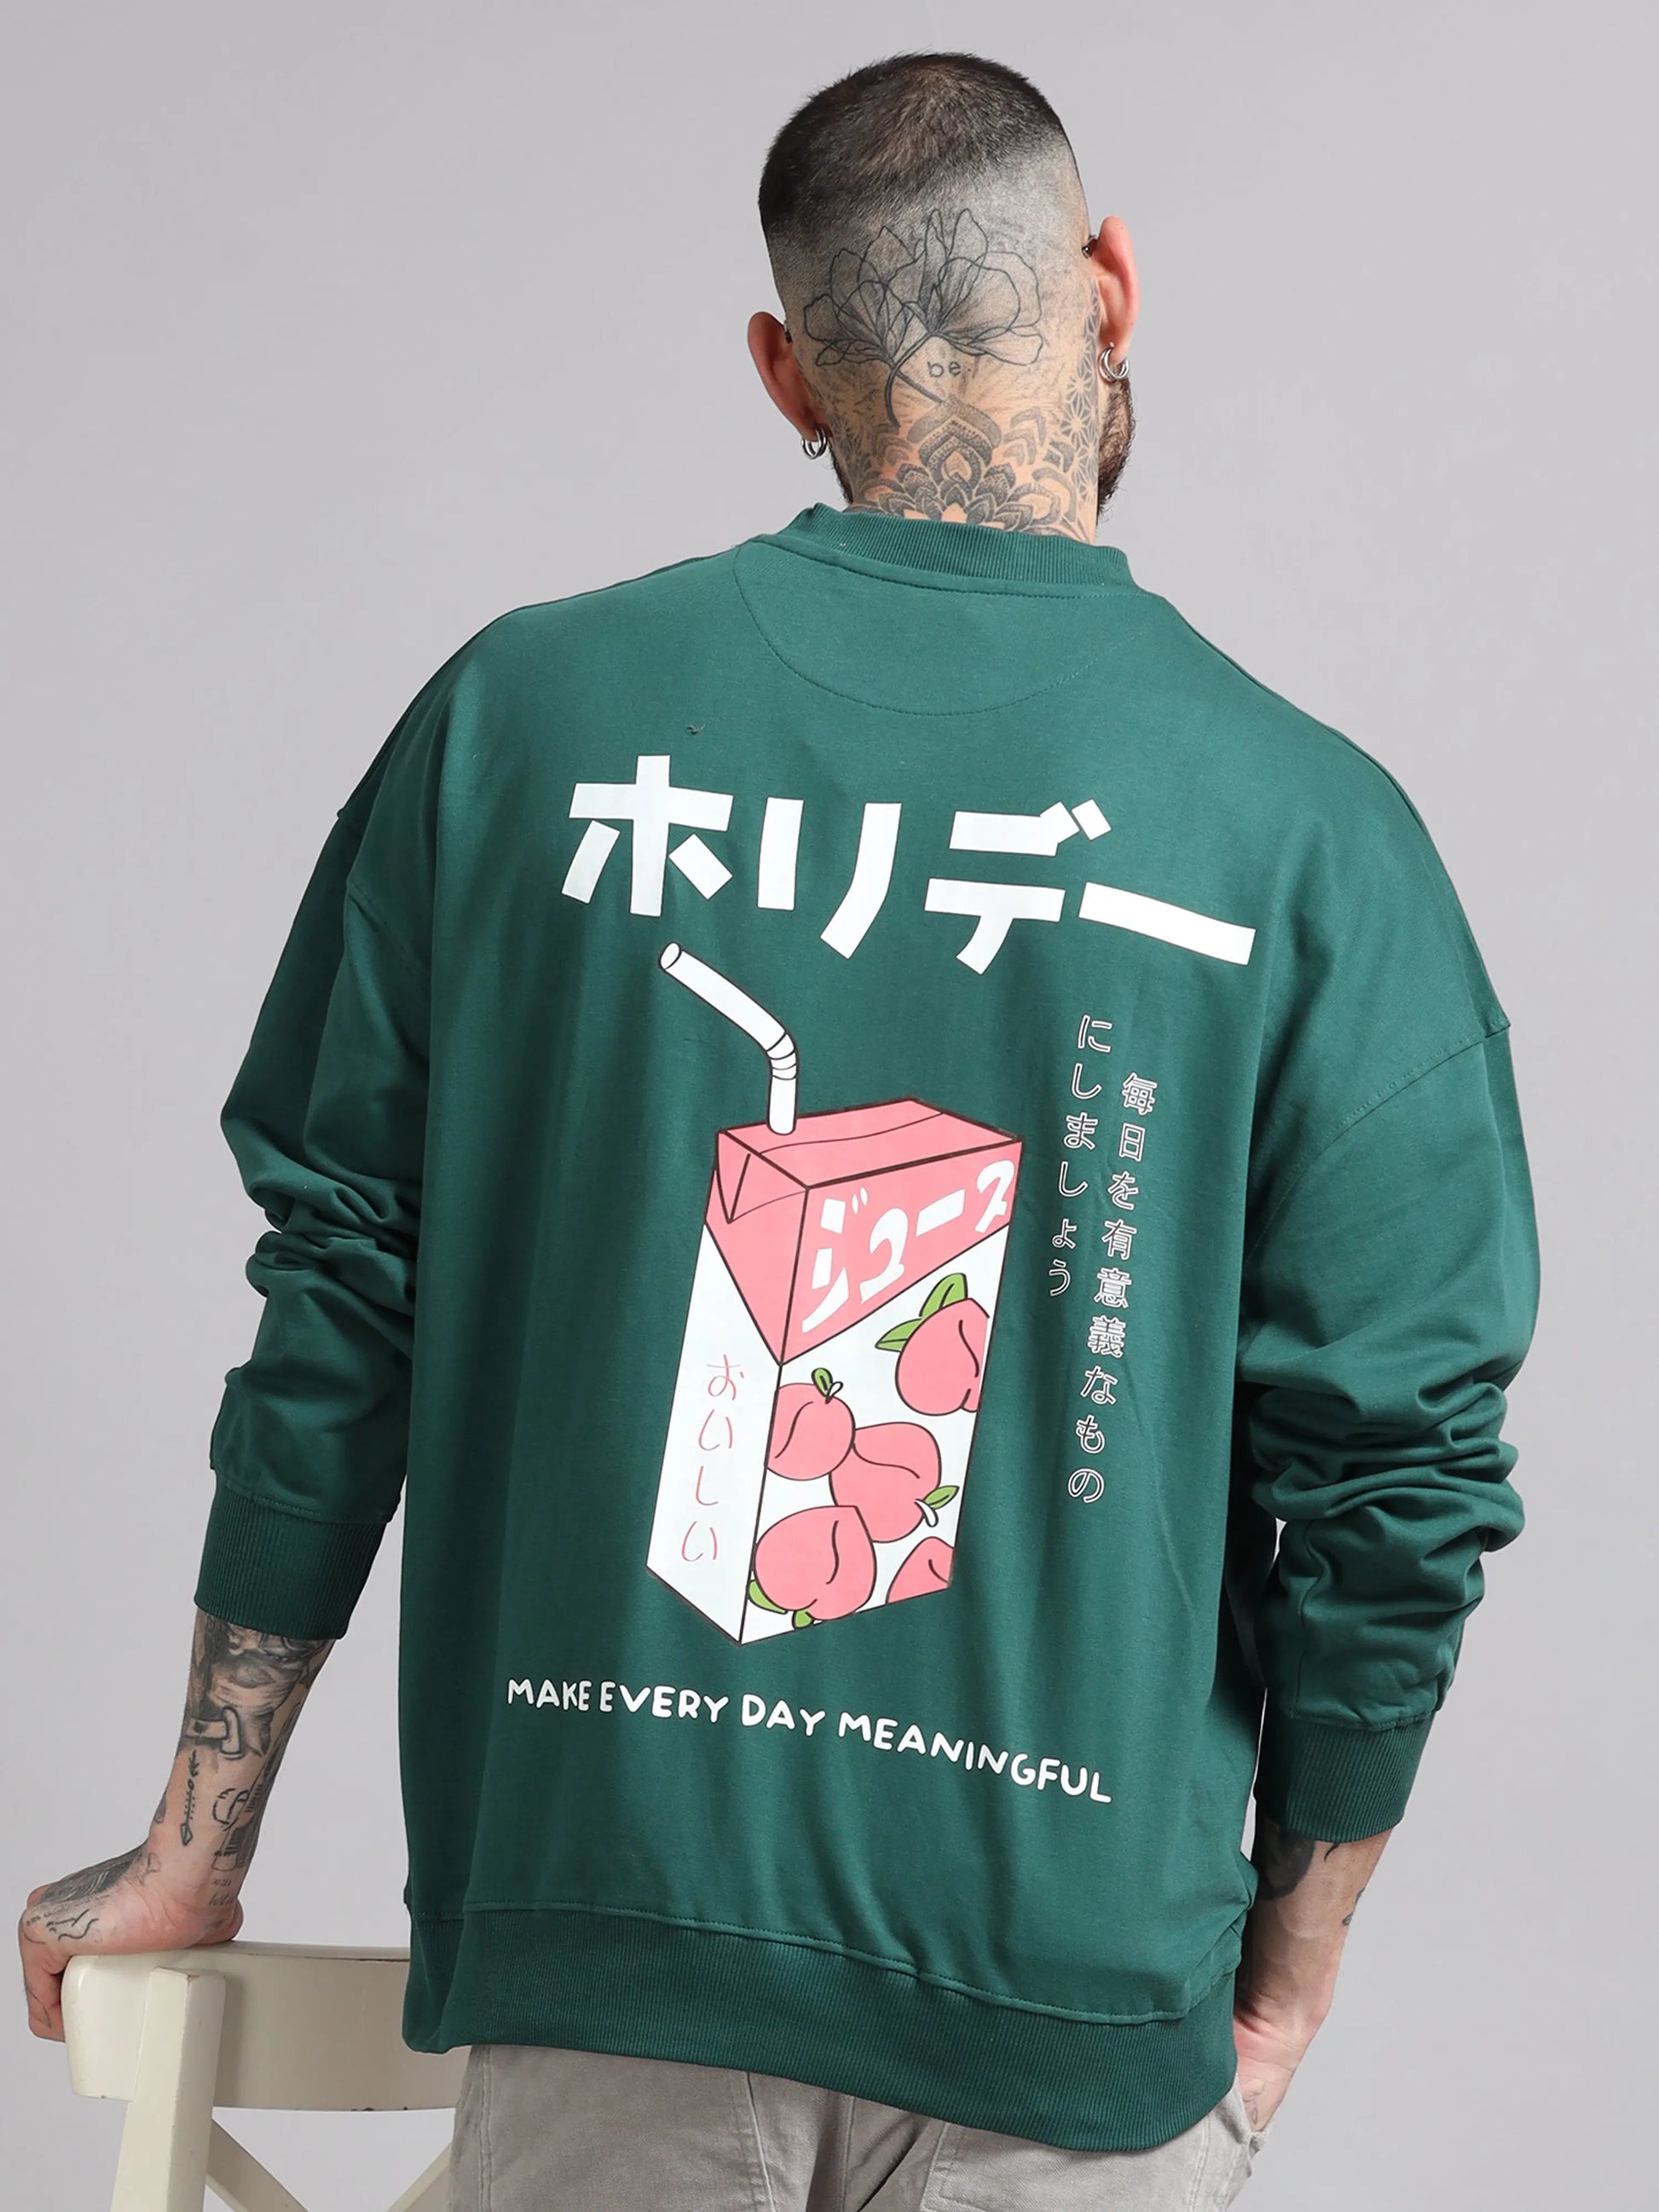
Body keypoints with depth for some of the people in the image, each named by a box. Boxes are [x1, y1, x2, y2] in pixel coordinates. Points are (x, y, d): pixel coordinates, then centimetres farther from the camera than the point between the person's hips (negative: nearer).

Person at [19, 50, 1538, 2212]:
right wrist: (1280, 1993, 8)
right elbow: (1395, 1476, -5)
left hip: (600, 1928, 2)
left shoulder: (525, 713, -1)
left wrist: (200, 1851, 11)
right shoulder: (1312, 829, -6)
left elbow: (336, 1302, 2)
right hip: (1074, 1989, -1)